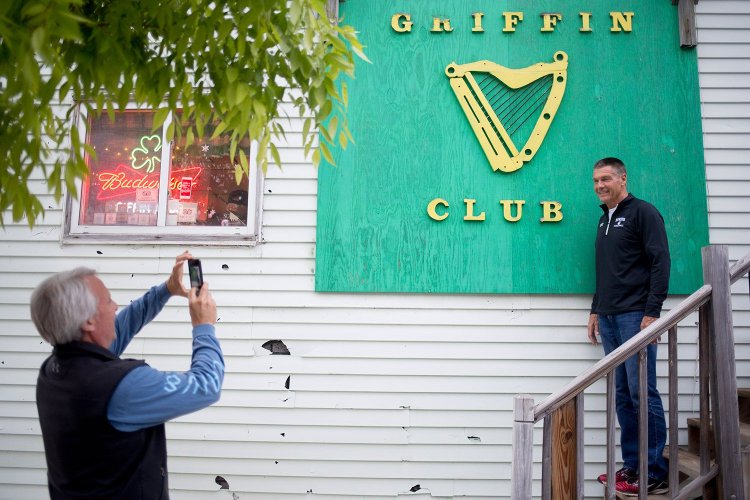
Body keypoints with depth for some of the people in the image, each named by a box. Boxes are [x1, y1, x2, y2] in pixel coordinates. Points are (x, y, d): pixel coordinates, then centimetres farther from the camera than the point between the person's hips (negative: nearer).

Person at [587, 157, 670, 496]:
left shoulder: (642, 212, -3)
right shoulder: (604, 220, 19)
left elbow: (660, 263, -11)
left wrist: (652, 312, -16)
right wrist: (595, 310, 19)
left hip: (636, 316, -7)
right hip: (609, 319, 7)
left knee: (642, 393, -6)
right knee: (623, 396, 9)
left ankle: (655, 474, 1)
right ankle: (632, 467, 16)